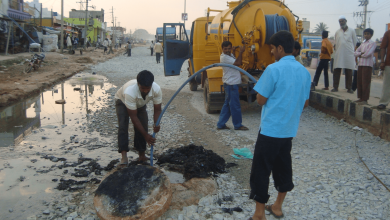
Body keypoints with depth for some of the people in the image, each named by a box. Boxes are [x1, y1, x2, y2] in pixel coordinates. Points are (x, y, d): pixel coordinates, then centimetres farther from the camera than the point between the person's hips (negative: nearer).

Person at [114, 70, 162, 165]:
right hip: (122, 101, -3)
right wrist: (146, 135, -38)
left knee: (143, 126, -8)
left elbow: (157, 109, -22)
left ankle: (141, 154, 8)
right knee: (123, 126, -22)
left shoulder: (157, 89, -35)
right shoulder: (129, 92, -46)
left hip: (140, 104, 3)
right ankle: (124, 156, -20)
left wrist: (156, 124, -42)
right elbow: (133, 117, -38)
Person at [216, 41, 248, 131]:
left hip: (232, 84, 10)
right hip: (231, 84, -10)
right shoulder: (224, 57, -16)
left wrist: (240, 52, 4)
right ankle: (238, 125, 10)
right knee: (235, 105, -1)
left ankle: (221, 124, 18)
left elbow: (240, 63, 15)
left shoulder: (230, 55, 15)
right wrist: (240, 52, -15)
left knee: (227, 105, 13)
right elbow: (237, 63, -22)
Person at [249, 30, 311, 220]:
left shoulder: (273, 69, -16)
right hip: (290, 129, 7)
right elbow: (305, 103, 12)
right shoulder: (304, 71, 5)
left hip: (270, 129, -7)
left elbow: (260, 100, -13)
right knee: (283, 167, 18)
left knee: (261, 170, 3)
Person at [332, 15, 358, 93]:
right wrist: (337, 49, 8)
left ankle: (349, 88, 6)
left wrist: (351, 50, 8)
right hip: (339, 54, 2)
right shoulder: (337, 32, 12)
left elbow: (355, 42, 10)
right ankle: (335, 87, 3)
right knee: (336, 71, -2)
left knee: (349, 72, 1)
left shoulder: (351, 31, 6)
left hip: (349, 54, -2)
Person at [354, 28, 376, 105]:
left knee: (366, 82, -7)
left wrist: (360, 55, 1)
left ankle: (365, 99, -5)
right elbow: (356, 53, 11)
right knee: (359, 82, 8)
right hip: (360, 64, 8)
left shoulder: (372, 43, -3)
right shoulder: (363, 44, 20)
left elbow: (367, 54, -16)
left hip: (367, 65, -7)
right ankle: (361, 98, 16)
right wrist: (361, 53, -8)